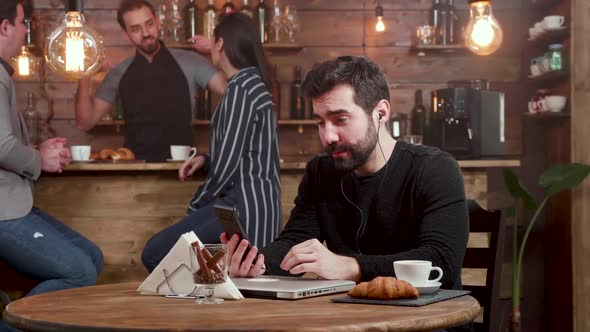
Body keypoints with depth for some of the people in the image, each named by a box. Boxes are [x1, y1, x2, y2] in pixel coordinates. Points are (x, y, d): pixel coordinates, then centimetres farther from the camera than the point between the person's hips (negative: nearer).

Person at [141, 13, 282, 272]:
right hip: (251, 203, 10)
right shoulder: (253, 83, 19)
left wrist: (195, 206, -2)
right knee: (158, 247, 14)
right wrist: (205, 161, 10)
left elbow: (229, 163, -16)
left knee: (155, 255, -14)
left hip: (245, 207, -10)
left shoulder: (241, 88, -13)